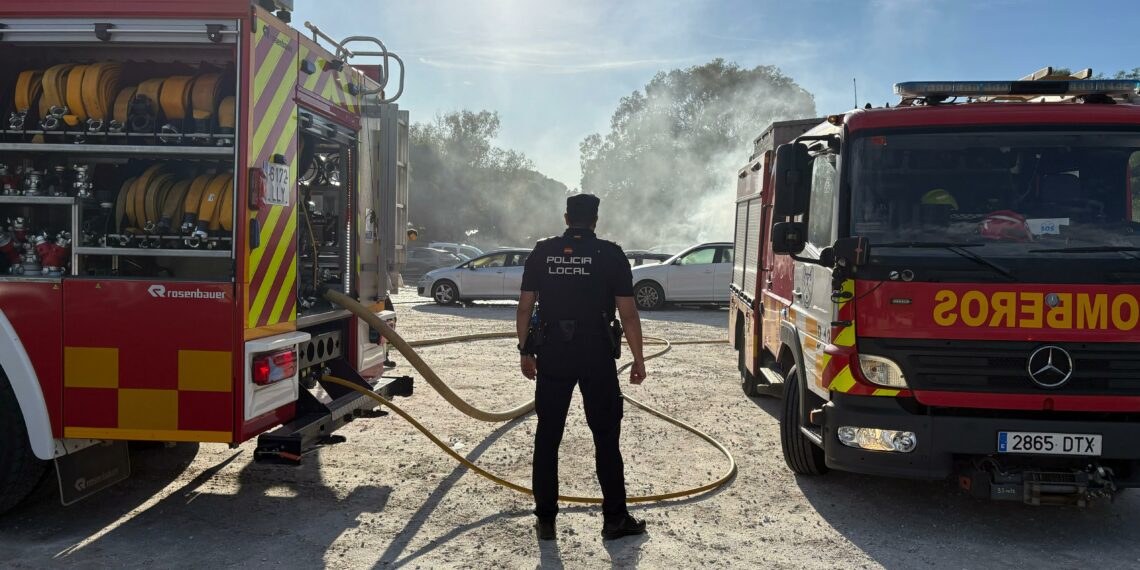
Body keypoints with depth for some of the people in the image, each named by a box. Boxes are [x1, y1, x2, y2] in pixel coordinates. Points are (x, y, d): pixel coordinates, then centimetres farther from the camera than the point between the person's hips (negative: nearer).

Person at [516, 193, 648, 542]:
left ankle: (545, 519, 16)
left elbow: (525, 307, 3)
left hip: (552, 355, 2)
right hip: (597, 355, -2)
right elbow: (628, 313, -5)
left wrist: (525, 350, 12)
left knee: (547, 437, 10)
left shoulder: (542, 252, 3)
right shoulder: (610, 255, -3)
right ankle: (615, 519, 14)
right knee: (606, 437, 8)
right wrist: (638, 359, 2)